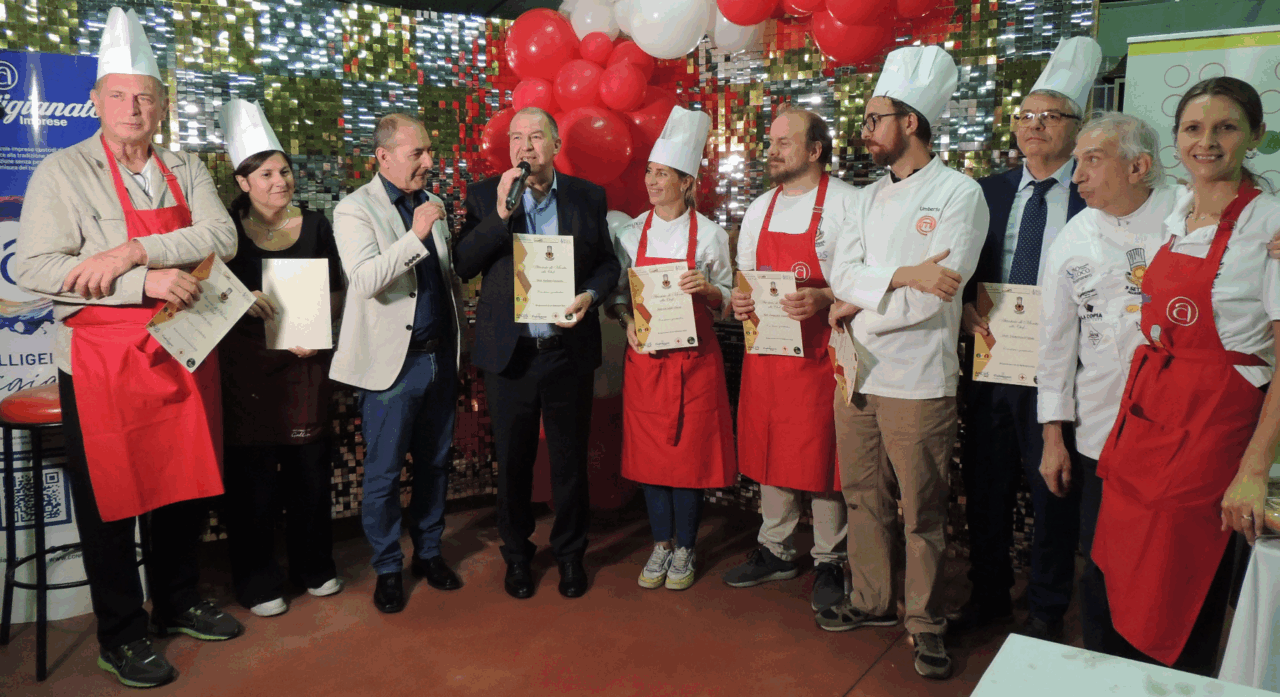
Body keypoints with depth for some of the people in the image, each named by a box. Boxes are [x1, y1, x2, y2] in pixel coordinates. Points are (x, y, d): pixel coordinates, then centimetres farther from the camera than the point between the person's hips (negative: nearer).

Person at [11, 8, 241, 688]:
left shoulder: (186, 171, 8)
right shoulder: (62, 172, -4)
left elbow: (220, 237, -9)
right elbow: (34, 266, -15)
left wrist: (133, 252, -22)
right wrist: (146, 283, -23)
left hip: (182, 354, 4)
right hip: (102, 362, -4)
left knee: (185, 484, 15)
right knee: (110, 499, 7)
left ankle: (178, 602, 36)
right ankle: (119, 636, 23)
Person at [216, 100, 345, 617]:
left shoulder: (315, 225, 6)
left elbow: (336, 292, 10)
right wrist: (243, 301, -19)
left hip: (305, 361, 3)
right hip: (247, 365, -2)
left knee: (310, 466, 9)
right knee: (253, 473, 2)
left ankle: (313, 565, 27)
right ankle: (257, 580, 18)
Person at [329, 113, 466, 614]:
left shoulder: (433, 204, 12)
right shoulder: (354, 210, -7)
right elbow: (365, 279, -22)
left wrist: (461, 342, 16)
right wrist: (415, 236, -28)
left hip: (440, 356, 6)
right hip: (392, 361, -5)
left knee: (435, 463, 14)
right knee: (383, 473, 3)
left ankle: (429, 553, 31)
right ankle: (387, 569, 20)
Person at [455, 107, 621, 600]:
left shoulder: (587, 196, 4)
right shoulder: (484, 197, 2)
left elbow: (608, 262, 8)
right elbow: (463, 264, -7)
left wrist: (591, 295, -13)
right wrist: (501, 214, -17)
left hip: (570, 350, 0)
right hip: (510, 352, 0)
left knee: (570, 459, 11)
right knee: (512, 462, 12)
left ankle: (570, 553, 31)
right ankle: (516, 554, 32)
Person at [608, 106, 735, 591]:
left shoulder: (710, 235, -1)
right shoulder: (630, 235, 5)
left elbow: (728, 300, 4)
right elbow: (617, 294, 9)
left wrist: (707, 289, -17)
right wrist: (628, 323, -10)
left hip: (694, 358, -2)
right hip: (645, 357, 2)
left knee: (690, 452, 2)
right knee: (649, 452, 6)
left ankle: (685, 550, 20)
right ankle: (661, 545, 24)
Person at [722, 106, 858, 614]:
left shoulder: (847, 204, -5)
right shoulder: (759, 210, 14)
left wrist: (823, 299, -23)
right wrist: (740, 301, -1)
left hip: (820, 353, -5)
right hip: (765, 349, 6)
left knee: (821, 456, 0)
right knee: (769, 452, 12)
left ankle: (829, 561, 17)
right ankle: (775, 550, 28)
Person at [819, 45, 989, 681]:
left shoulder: (959, 193, -7)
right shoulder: (872, 195, 14)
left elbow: (935, 293, -17)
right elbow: (842, 270, 2)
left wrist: (858, 305, -7)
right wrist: (902, 275, -15)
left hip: (917, 382, -6)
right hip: (855, 373, 6)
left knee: (922, 512, 5)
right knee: (864, 498, 16)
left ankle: (925, 623, 21)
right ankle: (871, 600, 32)